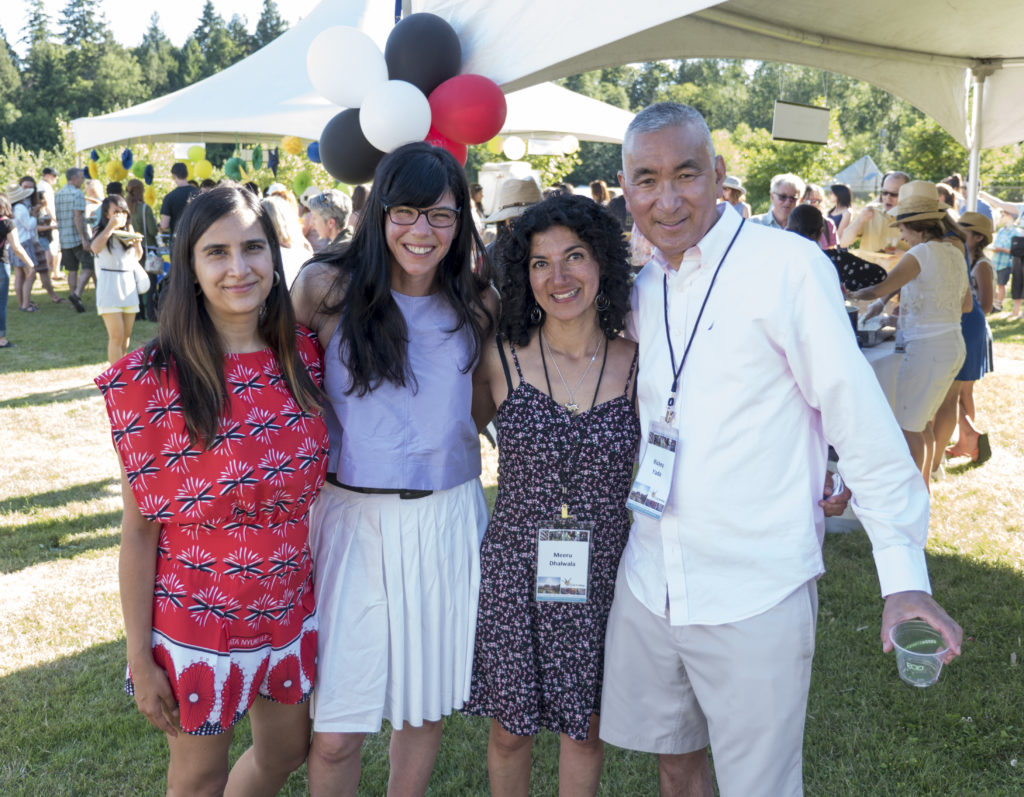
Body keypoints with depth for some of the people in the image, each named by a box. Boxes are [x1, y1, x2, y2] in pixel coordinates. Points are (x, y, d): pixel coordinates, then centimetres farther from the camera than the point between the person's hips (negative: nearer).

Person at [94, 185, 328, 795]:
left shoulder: (304, 355, -5)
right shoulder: (153, 379, -18)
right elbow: (139, 528, -13)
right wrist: (140, 658, -9)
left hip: (290, 607, 4)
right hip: (195, 622, -4)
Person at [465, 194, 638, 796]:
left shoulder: (637, 364, -4)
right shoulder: (500, 361, -6)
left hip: (601, 579, 1)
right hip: (515, 574, 0)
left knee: (586, 726, 17)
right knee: (510, 726, 15)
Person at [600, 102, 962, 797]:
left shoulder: (786, 265, -13)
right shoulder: (640, 291, 7)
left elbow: (860, 417, -13)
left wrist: (904, 574, -15)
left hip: (755, 600, -5)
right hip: (648, 584, 6)